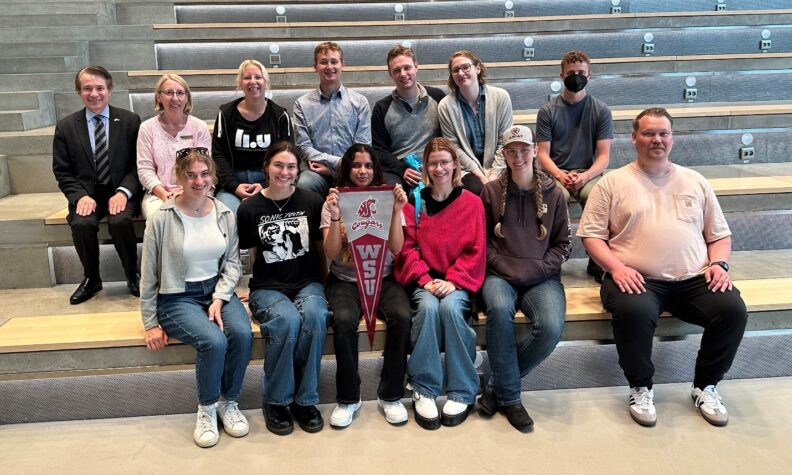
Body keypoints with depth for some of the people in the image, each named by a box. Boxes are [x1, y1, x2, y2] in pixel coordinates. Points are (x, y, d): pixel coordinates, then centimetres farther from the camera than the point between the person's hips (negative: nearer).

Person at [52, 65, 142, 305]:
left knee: (119, 221, -32)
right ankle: (91, 279, -2)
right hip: (86, 193, 2)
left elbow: (138, 164, 0)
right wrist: (81, 196, -12)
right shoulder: (66, 126, 6)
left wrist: (123, 192, -15)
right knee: (81, 224, -29)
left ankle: (133, 276, -7)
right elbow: (62, 172, 6)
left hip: (120, 192, -1)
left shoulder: (130, 121, 2)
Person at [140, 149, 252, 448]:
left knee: (242, 334, -25)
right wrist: (151, 324, -2)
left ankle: (228, 402, 1)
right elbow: (149, 276, -4)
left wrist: (219, 298, -13)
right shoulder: (162, 219, -10)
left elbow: (233, 263, 3)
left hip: (218, 291, 4)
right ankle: (206, 409, 0)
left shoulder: (225, 215, 0)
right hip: (177, 298, -3)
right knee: (214, 341, -29)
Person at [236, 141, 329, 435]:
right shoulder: (249, 208, 1)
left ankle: (305, 400, -15)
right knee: (287, 320, -34)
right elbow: (249, 255, 9)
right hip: (268, 287, -1)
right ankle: (276, 401, -11)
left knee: (315, 316, -33)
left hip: (307, 283, 1)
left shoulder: (312, 202, 4)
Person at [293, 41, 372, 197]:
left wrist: (330, 167, -9)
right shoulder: (302, 104, 9)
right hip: (317, 170, 0)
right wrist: (339, 162, -10)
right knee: (303, 185, -35)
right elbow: (304, 147, 2)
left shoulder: (360, 102, 10)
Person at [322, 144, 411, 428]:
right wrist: (335, 217, -21)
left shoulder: (387, 198, 5)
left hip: (383, 278, 1)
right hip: (345, 280, -1)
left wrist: (396, 210, -17)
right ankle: (347, 398, -11)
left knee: (401, 316, -29)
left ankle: (390, 396, -9)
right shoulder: (335, 201, 2)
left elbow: (396, 249, -6)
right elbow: (332, 253, -7)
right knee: (344, 320, -32)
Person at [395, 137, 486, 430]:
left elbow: (475, 251, 0)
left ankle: (461, 392, -18)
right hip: (423, 279, 1)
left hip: (459, 280, 0)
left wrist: (453, 280, -13)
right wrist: (425, 279, -13)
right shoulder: (414, 203, 7)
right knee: (428, 307, -31)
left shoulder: (472, 203, 4)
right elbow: (407, 247, 2)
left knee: (451, 307, -31)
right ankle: (423, 390, -21)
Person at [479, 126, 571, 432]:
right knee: (499, 309, -36)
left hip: (542, 277, 1)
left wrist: (539, 268, -6)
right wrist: (503, 266, -7)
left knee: (551, 327, -29)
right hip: (501, 274, -1)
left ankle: (497, 385, -7)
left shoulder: (552, 193, 8)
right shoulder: (491, 191, 6)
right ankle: (509, 396, -17)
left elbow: (563, 244, 11)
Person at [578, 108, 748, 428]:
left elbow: (719, 234, 21)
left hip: (695, 279, 4)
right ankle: (640, 388, -6)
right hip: (637, 279, -3)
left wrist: (718, 263, 1)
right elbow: (592, 235, 3)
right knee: (634, 312, -35)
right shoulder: (613, 182, 9)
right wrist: (616, 267, -13)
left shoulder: (695, 182, 20)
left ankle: (705, 387, 3)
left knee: (733, 309, -23)